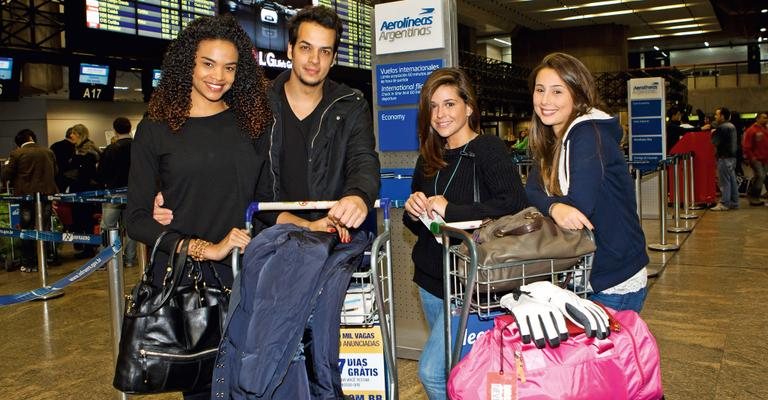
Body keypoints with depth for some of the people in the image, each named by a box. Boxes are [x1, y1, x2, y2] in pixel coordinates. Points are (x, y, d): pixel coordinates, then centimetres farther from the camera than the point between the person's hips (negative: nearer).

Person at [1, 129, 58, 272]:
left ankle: (28, 263, 8)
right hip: (46, 194, 2)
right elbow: (55, 172, 11)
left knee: (27, 230, 6)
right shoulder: (48, 152, 0)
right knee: (45, 229, 10)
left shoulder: (16, 154, -9)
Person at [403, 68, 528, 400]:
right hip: (432, 278, 7)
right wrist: (413, 210, -6)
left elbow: (515, 203, -24)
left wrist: (450, 210, -24)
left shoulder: (488, 148, -9)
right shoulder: (430, 158, 10)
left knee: (432, 372, -9)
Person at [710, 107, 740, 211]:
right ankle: (734, 202, 18)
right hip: (732, 156, 10)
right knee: (732, 180, 13)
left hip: (724, 157, -10)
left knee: (724, 181, -7)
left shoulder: (722, 128, -16)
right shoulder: (732, 126, 16)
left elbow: (715, 142, -18)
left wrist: (713, 133, 0)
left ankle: (724, 203, -5)